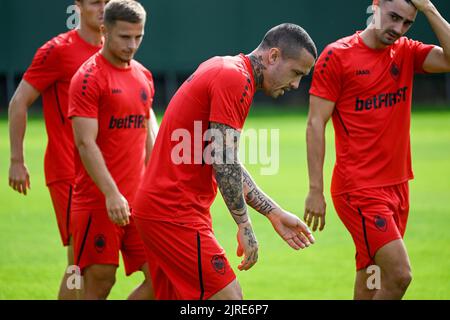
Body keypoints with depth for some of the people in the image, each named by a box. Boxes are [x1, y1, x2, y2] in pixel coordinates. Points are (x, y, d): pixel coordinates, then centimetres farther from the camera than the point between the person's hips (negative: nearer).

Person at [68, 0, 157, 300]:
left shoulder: (143, 76, 13)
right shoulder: (89, 78, -9)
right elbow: (86, 143, -16)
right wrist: (111, 194, -24)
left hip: (139, 200, 7)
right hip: (99, 202, -7)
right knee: (100, 282, -3)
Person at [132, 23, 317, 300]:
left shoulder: (224, 70, 18)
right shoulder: (236, 79, -13)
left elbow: (228, 165, 21)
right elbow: (223, 163, -19)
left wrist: (275, 214, 17)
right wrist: (245, 226, -14)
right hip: (175, 213, -10)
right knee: (228, 297, -9)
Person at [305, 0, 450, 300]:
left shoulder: (406, 52, 9)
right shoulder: (337, 55, -6)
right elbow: (316, 124, -7)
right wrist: (315, 190, -10)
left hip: (397, 186, 6)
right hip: (359, 188, -6)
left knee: (371, 286, 10)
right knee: (399, 274, -17)